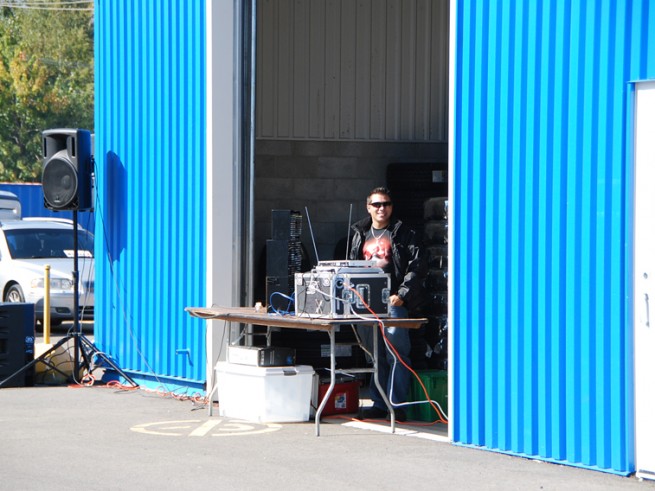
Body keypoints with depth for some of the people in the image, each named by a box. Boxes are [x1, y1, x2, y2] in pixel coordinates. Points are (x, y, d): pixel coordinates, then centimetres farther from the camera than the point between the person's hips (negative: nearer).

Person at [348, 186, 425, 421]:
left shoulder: (404, 234, 3)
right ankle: (379, 404, 14)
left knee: (396, 353, -9)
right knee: (375, 355, 9)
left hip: (392, 302, -5)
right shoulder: (360, 235, 19)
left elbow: (416, 268, -4)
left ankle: (396, 405, -8)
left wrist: (402, 295, -15)